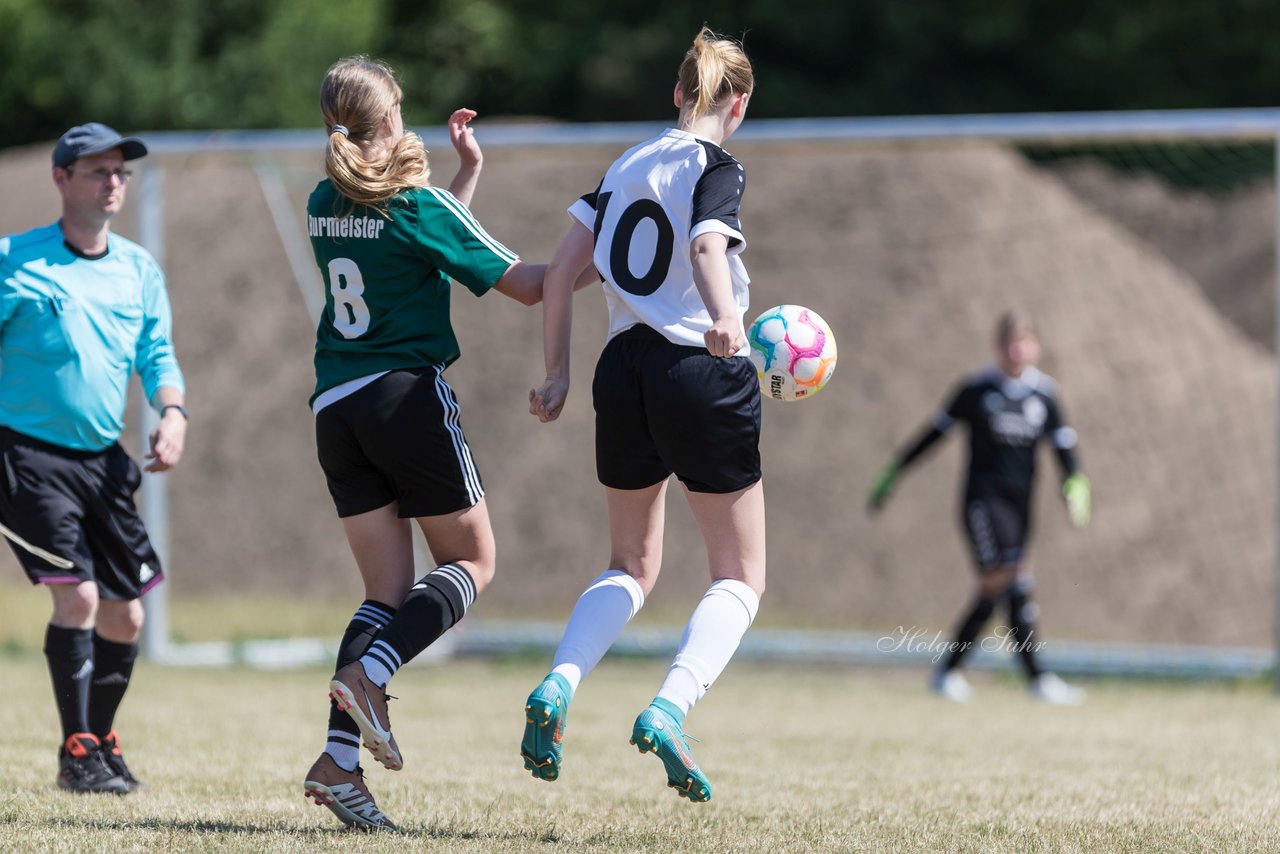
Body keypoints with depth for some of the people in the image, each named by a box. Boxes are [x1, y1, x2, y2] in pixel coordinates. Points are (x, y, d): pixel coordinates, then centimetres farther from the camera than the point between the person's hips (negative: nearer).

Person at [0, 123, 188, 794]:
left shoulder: (140, 270, 9)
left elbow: (158, 356, 12)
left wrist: (172, 414, -7)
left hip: (103, 460, 6)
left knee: (124, 618, 7)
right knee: (77, 594, -17)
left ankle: (100, 740, 27)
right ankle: (76, 754, -7)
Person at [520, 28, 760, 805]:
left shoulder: (629, 165, 13)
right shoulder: (716, 167, -5)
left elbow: (563, 270, 10)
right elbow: (707, 244, -27)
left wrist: (558, 374, 16)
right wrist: (726, 315, -44)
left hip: (623, 374, 6)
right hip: (703, 375, -6)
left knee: (631, 567, 19)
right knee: (740, 577, 4)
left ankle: (558, 687, -7)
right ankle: (668, 711, -19)